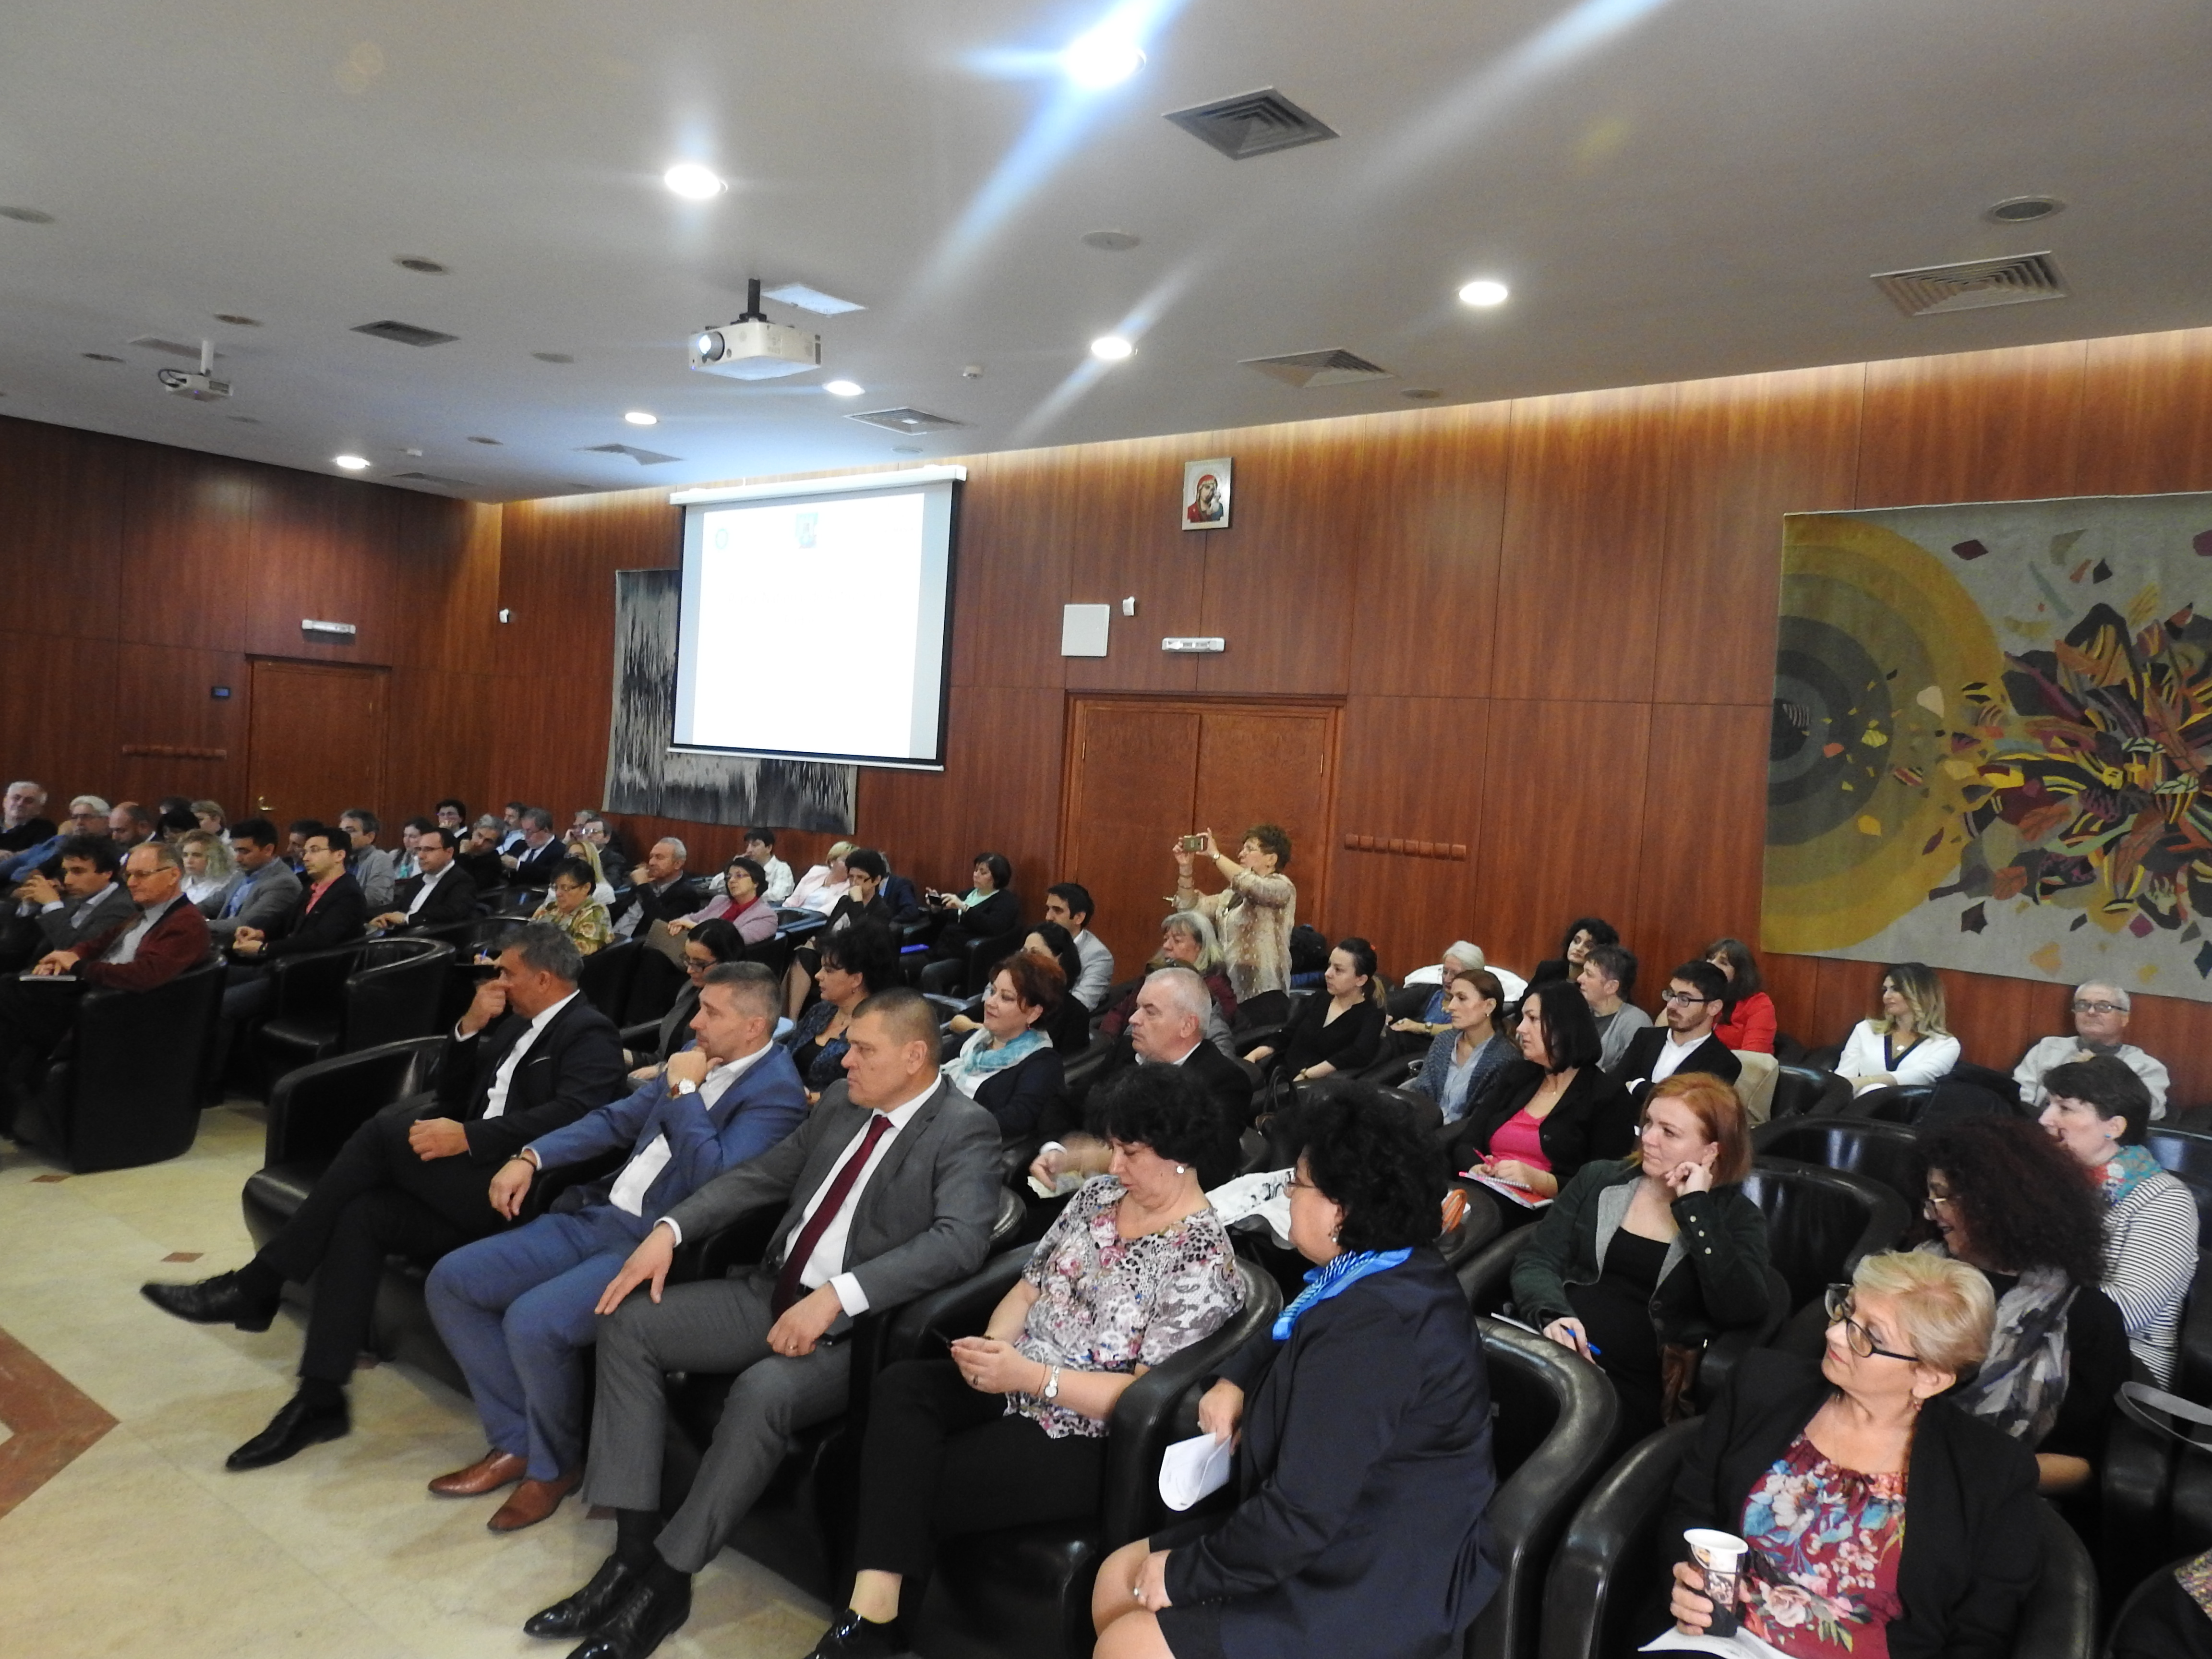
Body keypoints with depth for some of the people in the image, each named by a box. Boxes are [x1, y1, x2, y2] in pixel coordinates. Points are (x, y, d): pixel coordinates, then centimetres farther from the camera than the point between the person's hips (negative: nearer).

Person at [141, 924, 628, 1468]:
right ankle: (320, 1398, -10)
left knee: (390, 1129, -21)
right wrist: (470, 1027, 5)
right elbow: (451, 1095, 21)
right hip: (467, 1185, 8)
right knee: (360, 1214, -15)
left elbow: (574, 1113, -23)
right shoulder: (517, 1024, 22)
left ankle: (256, 1286, -11)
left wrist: (468, 1136, -27)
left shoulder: (590, 1035, -6)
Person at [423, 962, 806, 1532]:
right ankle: (516, 1440, 14)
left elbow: (712, 1181, -26)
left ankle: (554, 1464, 2)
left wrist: (683, 1091, -17)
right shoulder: (700, 1057, 10)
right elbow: (619, 1118, 17)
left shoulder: (776, 1093, -15)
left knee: (532, 1321, -29)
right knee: (450, 1281, 2)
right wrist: (532, 1157, 6)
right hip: (597, 1214, 9)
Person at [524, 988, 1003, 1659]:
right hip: (773, 1293, 8)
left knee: (764, 1390, -34)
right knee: (628, 1323, -4)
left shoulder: (965, 1130, -13)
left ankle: (667, 1578, -12)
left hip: (858, 1327, -8)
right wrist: (670, 1229, 0)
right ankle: (634, 1549, -3)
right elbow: (761, 1174, 15)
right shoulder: (842, 1102, 9)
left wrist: (837, 1294, -35)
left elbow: (960, 1240, -28)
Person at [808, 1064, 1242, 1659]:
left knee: (914, 1485, -19)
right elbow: (1031, 1284, 10)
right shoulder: (1099, 1193, 6)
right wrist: (992, 1346, -11)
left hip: (1084, 1437, -7)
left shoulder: (1201, 1259, -16)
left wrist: (1029, 1376, -24)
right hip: (1020, 1382, 7)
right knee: (900, 1387, -20)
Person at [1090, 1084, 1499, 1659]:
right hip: (1355, 1537, 10)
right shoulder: (1392, 1271, 3)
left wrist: (1184, 1573, -15)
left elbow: (1302, 1514, -29)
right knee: (1118, 1580, 10)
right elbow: (1285, 1332, 25)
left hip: (1383, 1592, -10)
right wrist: (1235, 1380, 5)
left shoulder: (1370, 1332, -30)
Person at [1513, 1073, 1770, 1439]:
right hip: (1551, 1351, 3)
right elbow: (1536, 1262, 7)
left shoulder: (1737, 1217, 7)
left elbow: (1743, 1313, -11)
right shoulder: (1599, 1179, 13)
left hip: (1635, 1384, -2)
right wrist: (1553, 1315, -15)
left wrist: (1696, 1208, -10)